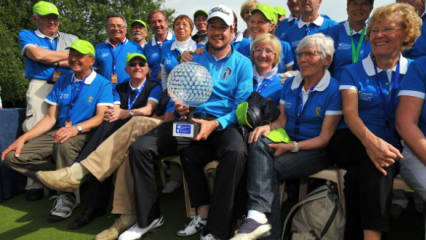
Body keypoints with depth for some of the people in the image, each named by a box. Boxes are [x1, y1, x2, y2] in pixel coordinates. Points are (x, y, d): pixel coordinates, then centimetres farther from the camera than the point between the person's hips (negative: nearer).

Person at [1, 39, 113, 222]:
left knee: (64, 145, -40)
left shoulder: (102, 84, -1)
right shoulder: (63, 81, 14)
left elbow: (101, 117, -12)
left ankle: (67, 195, -19)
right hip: (59, 132, 6)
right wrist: (23, 138, 0)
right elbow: (51, 118, 11)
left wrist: (76, 128, -31)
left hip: (85, 135, -6)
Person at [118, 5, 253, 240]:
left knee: (236, 151, -38)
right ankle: (149, 217, 2)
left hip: (224, 123, -3)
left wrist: (215, 124, -20)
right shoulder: (193, 57, 15)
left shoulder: (242, 63, 7)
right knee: (139, 148, -16)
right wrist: (180, 105, -8)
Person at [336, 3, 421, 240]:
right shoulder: (352, 72, 9)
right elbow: (350, 112, -7)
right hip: (358, 144, 0)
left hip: (398, 148, 1)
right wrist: (370, 140, -29)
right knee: (375, 163, -33)